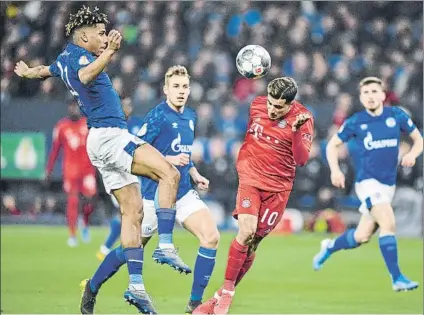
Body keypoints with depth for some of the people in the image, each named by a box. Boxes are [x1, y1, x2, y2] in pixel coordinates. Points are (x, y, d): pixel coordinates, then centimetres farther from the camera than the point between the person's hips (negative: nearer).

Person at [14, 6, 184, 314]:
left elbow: (46, 69, 43)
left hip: (104, 140, 10)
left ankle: (136, 285, -1)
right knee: (169, 174, -22)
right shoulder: (78, 56, -9)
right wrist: (110, 52, -50)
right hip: (108, 134, -10)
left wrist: (28, 72, 66)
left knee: (133, 210, 4)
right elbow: (86, 75, -35)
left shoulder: (64, 59, 20)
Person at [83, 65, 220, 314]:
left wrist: (194, 174, 10)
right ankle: (92, 288, 28)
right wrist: (169, 160, -22)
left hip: (184, 193, 6)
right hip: (154, 194, -6)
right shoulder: (158, 116, -13)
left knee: (211, 237, -13)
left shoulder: (191, 117, 10)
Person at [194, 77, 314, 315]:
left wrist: (297, 130, -32)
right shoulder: (256, 105, -3)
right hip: (251, 178, 1)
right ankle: (227, 290, -10)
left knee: (253, 243, 0)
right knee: (246, 231, -20)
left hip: (278, 188, -1)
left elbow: (301, 159, -20)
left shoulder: (303, 119, -11)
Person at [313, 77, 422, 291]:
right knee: (388, 222, -25)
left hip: (388, 184, 4)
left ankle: (329, 247, 40)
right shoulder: (355, 122, -5)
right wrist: (335, 170, -8)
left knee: (362, 236, 10)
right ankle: (397, 279, -20)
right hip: (368, 181, -4)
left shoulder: (397, 116, 0)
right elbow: (332, 145, 7)